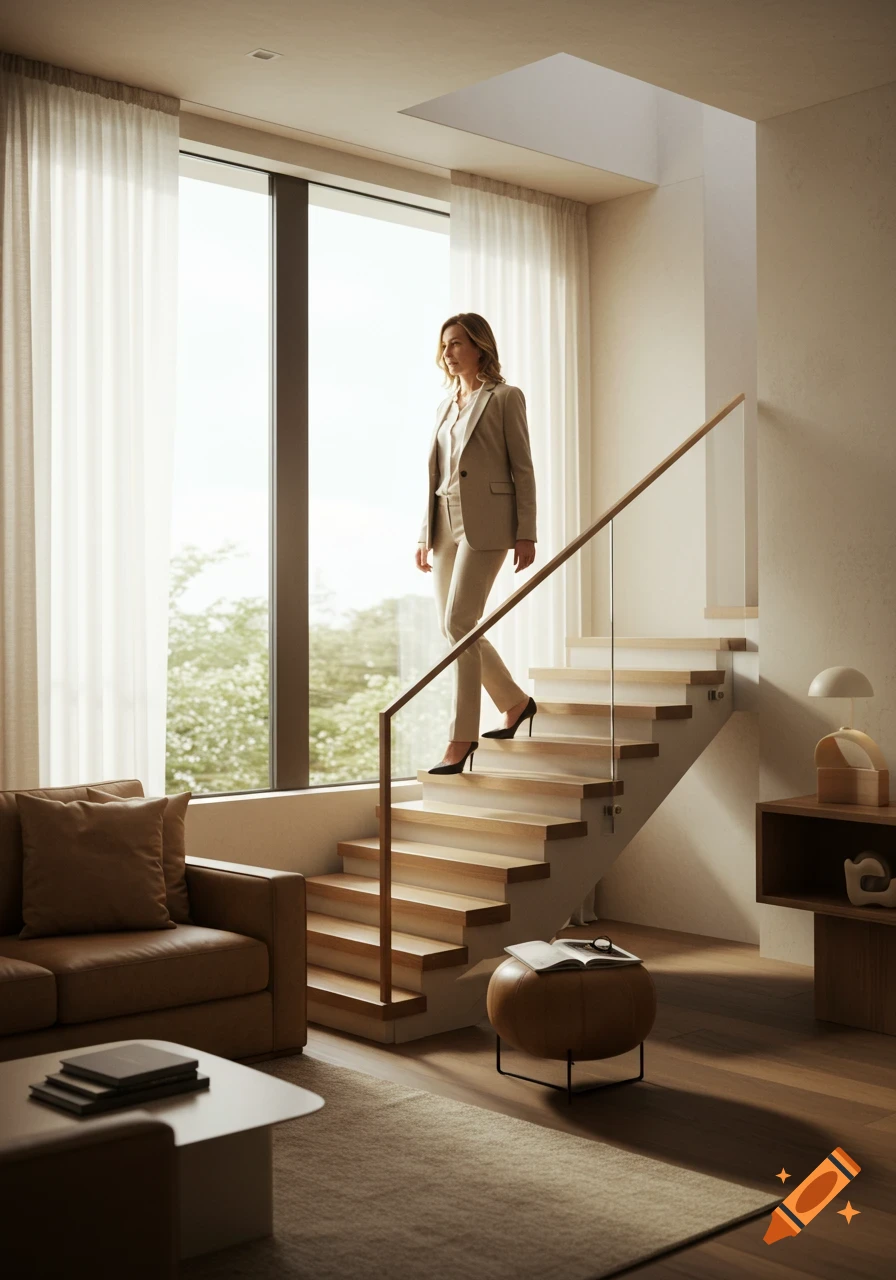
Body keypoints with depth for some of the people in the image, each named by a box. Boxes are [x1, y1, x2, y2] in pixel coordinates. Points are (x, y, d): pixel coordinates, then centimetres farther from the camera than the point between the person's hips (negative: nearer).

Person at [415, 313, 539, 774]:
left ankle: (462, 736, -9)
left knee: (459, 622, -15)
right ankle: (515, 702, 27)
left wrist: (526, 533, -10)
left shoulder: (505, 398, 0)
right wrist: (425, 535, 13)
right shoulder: (445, 407, 19)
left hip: (485, 521, -7)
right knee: (453, 628, 8)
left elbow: (522, 468, -4)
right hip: (445, 523, 8)